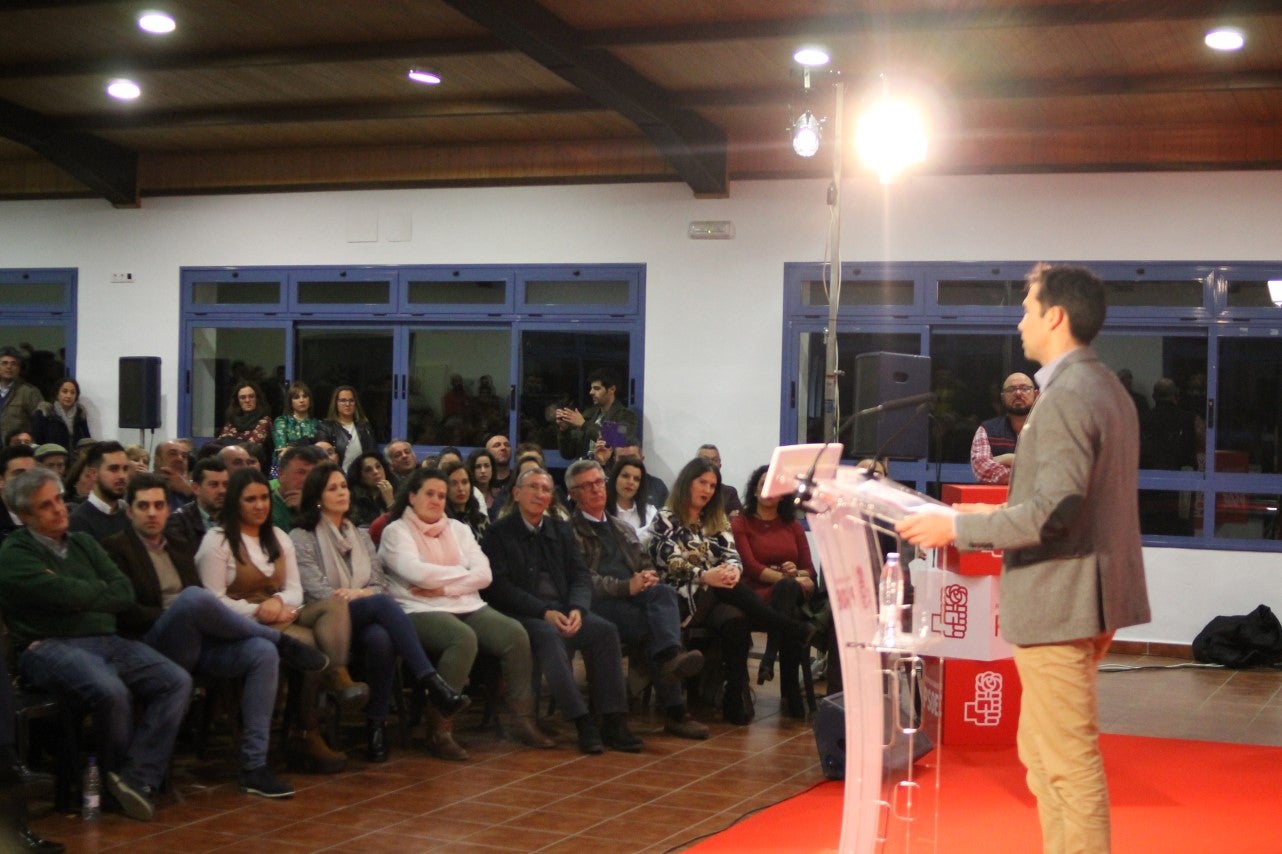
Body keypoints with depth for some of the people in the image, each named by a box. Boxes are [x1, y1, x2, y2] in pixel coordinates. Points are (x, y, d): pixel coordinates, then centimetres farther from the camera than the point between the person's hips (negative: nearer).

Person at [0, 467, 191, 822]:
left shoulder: (83, 543, 19)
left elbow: (126, 593, 8)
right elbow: (68, 595, -16)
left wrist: (84, 596, -7)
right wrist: (105, 592, 3)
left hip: (107, 640, 7)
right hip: (51, 647, -7)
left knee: (177, 681, -16)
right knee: (112, 692, -35)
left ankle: (137, 779, -21)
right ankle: (118, 772, -6)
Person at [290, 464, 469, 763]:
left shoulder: (361, 536, 24)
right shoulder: (301, 538, 7)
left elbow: (380, 584, 16)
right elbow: (316, 592, -7)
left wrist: (360, 593, -8)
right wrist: (366, 597, -12)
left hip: (365, 620, 4)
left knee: (381, 638, -37)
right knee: (382, 604, -36)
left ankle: (377, 724, -31)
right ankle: (432, 683, -46)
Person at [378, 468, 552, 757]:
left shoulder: (457, 529, 20)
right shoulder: (396, 531, 4)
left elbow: (484, 574, 6)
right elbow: (419, 574, -14)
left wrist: (444, 587, -9)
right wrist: (465, 573, -1)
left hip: (468, 607, 6)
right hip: (421, 611, -6)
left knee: (516, 635, -20)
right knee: (464, 638, -36)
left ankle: (520, 718, -10)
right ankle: (439, 727, -28)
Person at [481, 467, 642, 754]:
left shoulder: (561, 531, 19)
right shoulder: (499, 533, 3)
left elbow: (581, 576, 11)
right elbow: (499, 586, -7)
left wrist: (577, 609, -11)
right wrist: (544, 612, -18)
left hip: (562, 610, 5)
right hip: (521, 614, -5)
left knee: (605, 630, -22)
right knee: (548, 635, -36)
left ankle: (614, 721, -25)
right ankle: (583, 723, -37)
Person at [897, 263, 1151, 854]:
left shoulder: (1065, 397, -18)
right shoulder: (1108, 389, 14)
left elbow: (1054, 509, -25)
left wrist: (957, 528, -18)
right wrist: (1001, 518, 22)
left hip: (1056, 603, -11)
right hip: (1090, 598, 11)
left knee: (1067, 762, -3)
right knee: (1044, 755, 19)